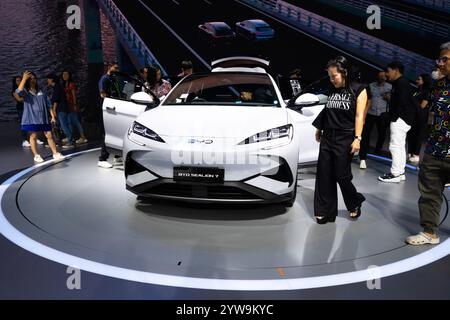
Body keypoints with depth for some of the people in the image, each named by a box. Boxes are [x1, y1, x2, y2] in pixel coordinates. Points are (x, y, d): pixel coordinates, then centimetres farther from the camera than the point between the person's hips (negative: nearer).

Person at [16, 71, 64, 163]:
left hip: (43, 118, 3)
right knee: (33, 136, 3)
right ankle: (36, 156, 14)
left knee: (49, 135, 3)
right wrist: (24, 78, -24)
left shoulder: (40, 92, 11)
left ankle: (55, 153, 8)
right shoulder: (25, 92, -1)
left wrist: (53, 116, 5)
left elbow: (48, 105, 11)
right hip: (31, 119, -3)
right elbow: (18, 91, -28)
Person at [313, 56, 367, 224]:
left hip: (345, 140, -5)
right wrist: (319, 129, 20)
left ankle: (355, 203, 27)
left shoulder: (358, 90, -2)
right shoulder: (332, 90, 13)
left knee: (342, 176, -1)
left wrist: (357, 138, -15)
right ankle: (325, 211, 13)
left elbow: (359, 116, -8)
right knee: (324, 176, 3)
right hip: (327, 138, 5)